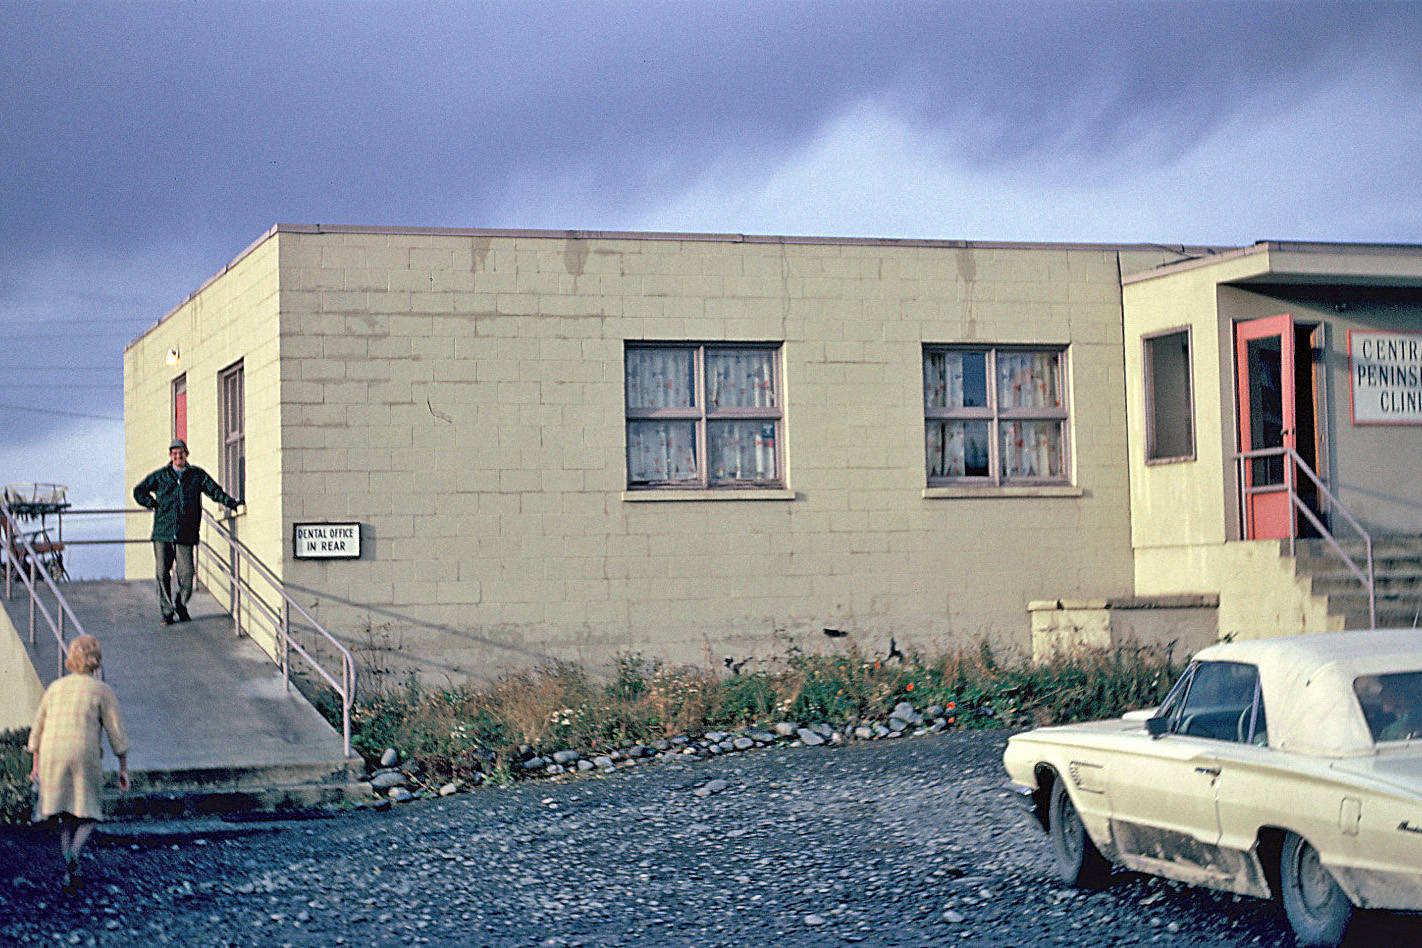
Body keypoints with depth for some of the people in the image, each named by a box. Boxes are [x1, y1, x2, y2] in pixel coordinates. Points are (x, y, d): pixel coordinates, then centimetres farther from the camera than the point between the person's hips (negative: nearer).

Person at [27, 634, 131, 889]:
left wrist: (36, 765, 26)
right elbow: (116, 733, -3)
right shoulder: (102, 691, -1)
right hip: (84, 756, -4)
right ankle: (73, 852, -19)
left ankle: (70, 873, 14)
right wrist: (123, 768, 5)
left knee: (67, 816, 17)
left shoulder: (55, 688, 11)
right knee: (88, 815, 9)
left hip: (52, 755, 4)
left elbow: (38, 729, 17)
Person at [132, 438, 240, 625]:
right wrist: (153, 505, 6)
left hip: (186, 535, 0)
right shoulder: (160, 476, 10)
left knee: (187, 573, -6)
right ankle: (167, 611, 8)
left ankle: (180, 603, 20)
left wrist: (231, 503, -6)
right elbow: (139, 491, 19)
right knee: (162, 574, -2)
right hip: (163, 533, 0)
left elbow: (214, 490, 9)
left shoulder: (197, 475, 10)